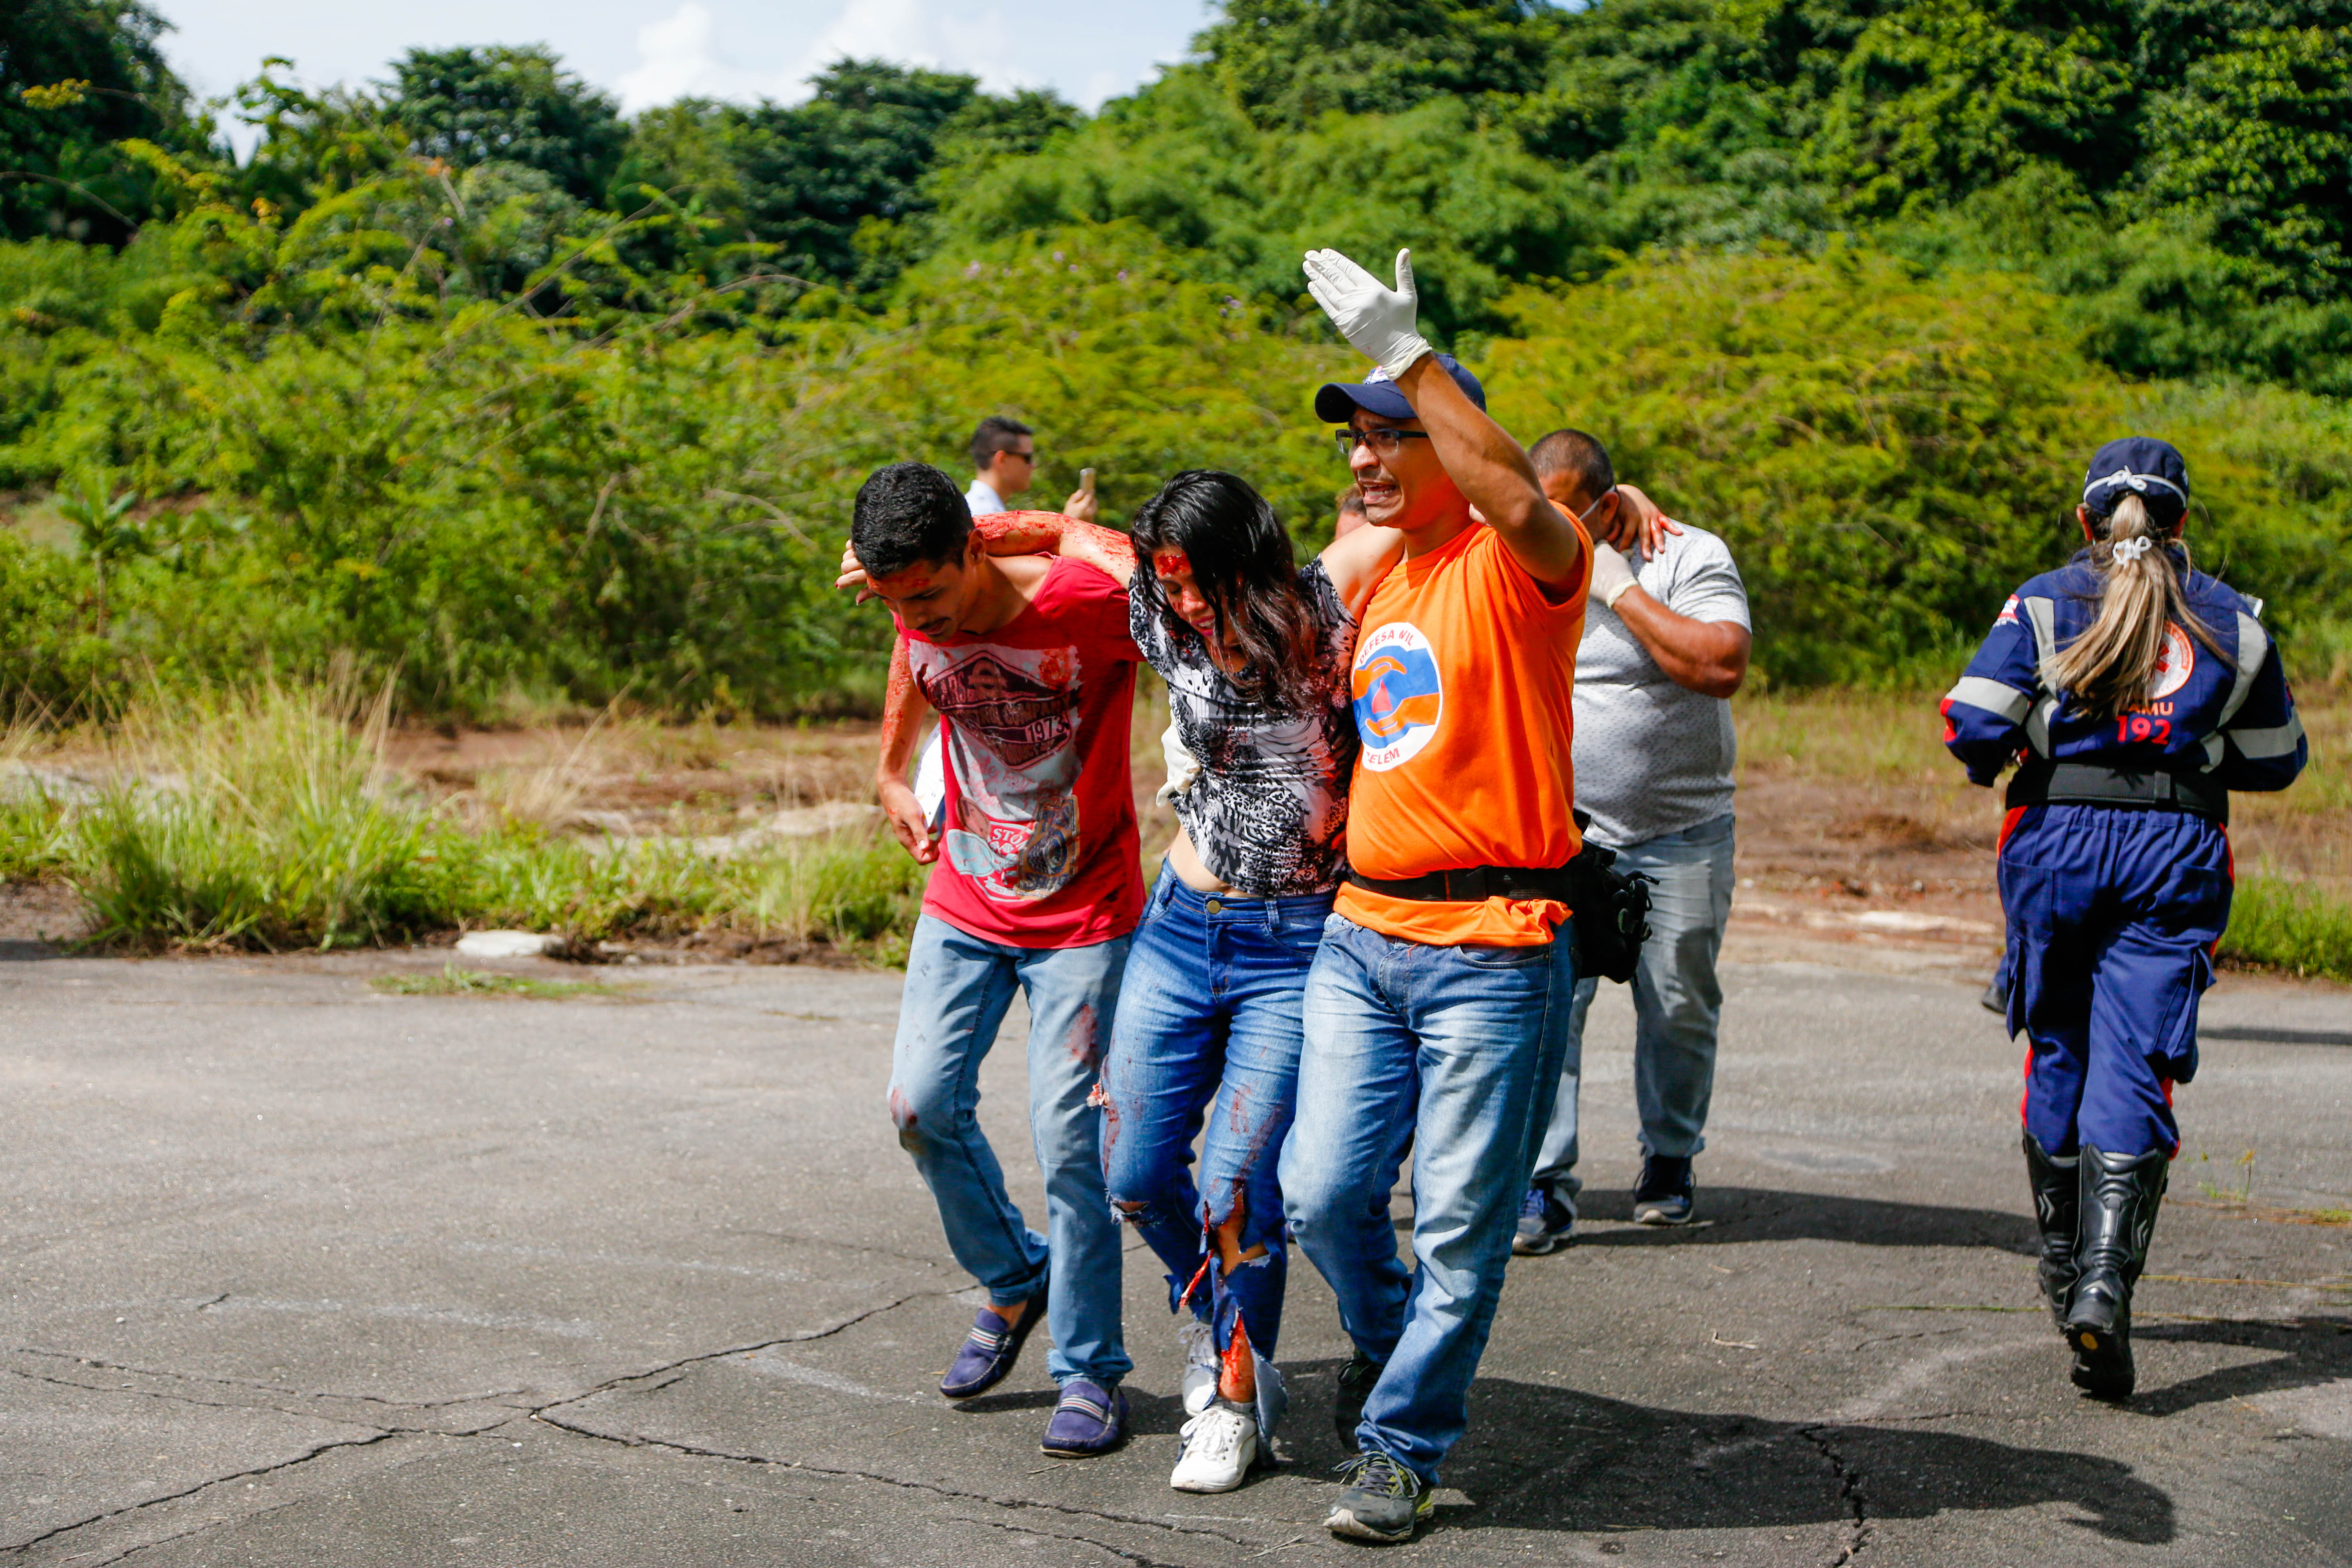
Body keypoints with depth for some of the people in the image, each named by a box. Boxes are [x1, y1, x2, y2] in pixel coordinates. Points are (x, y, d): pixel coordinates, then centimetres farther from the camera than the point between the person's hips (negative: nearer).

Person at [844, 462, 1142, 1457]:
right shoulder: (919, 619, -7)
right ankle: (1015, 1282, 26)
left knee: (1066, 1134, -7)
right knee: (922, 1105, 1)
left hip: (1083, 916, -5)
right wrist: (890, 779, 17)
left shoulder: (1094, 606, -23)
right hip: (965, 903, 5)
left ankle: (1090, 1373, 8)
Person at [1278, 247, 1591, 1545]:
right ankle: (1394, 1353, 33)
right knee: (1321, 1195, 5)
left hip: (1492, 947, -6)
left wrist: (1403, 351, -32)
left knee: (1459, 1223, 2)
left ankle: (1402, 1445, 19)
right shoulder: (1367, 565, 16)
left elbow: (1518, 498, -33)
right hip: (1362, 935, 7)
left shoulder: (1518, 566, -8)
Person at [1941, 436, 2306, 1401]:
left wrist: (1990, 765, 13)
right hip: (2177, 853, 0)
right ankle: (2106, 1281, -21)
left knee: (2057, 1050, 16)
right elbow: (2275, 762, 15)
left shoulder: (2044, 604, 1)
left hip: (2057, 842, 0)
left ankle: (2064, 1257, 29)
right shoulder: (2234, 621, 9)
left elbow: (1972, 723, -9)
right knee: (2134, 1069, -5)